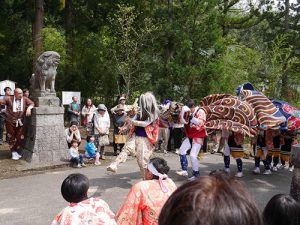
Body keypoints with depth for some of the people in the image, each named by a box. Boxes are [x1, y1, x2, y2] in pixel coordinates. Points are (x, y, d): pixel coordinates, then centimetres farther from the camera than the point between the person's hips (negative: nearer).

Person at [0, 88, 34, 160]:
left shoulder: (25, 99, 0)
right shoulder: (9, 99, -5)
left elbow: (32, 103, -2)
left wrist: (29, 108, -21)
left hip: (20, 122, 2)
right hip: (10, 122, -1)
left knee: (20, 138, 4)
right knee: (11, 137, 9)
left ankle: (17, 151, 29)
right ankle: (13, 152, 26)